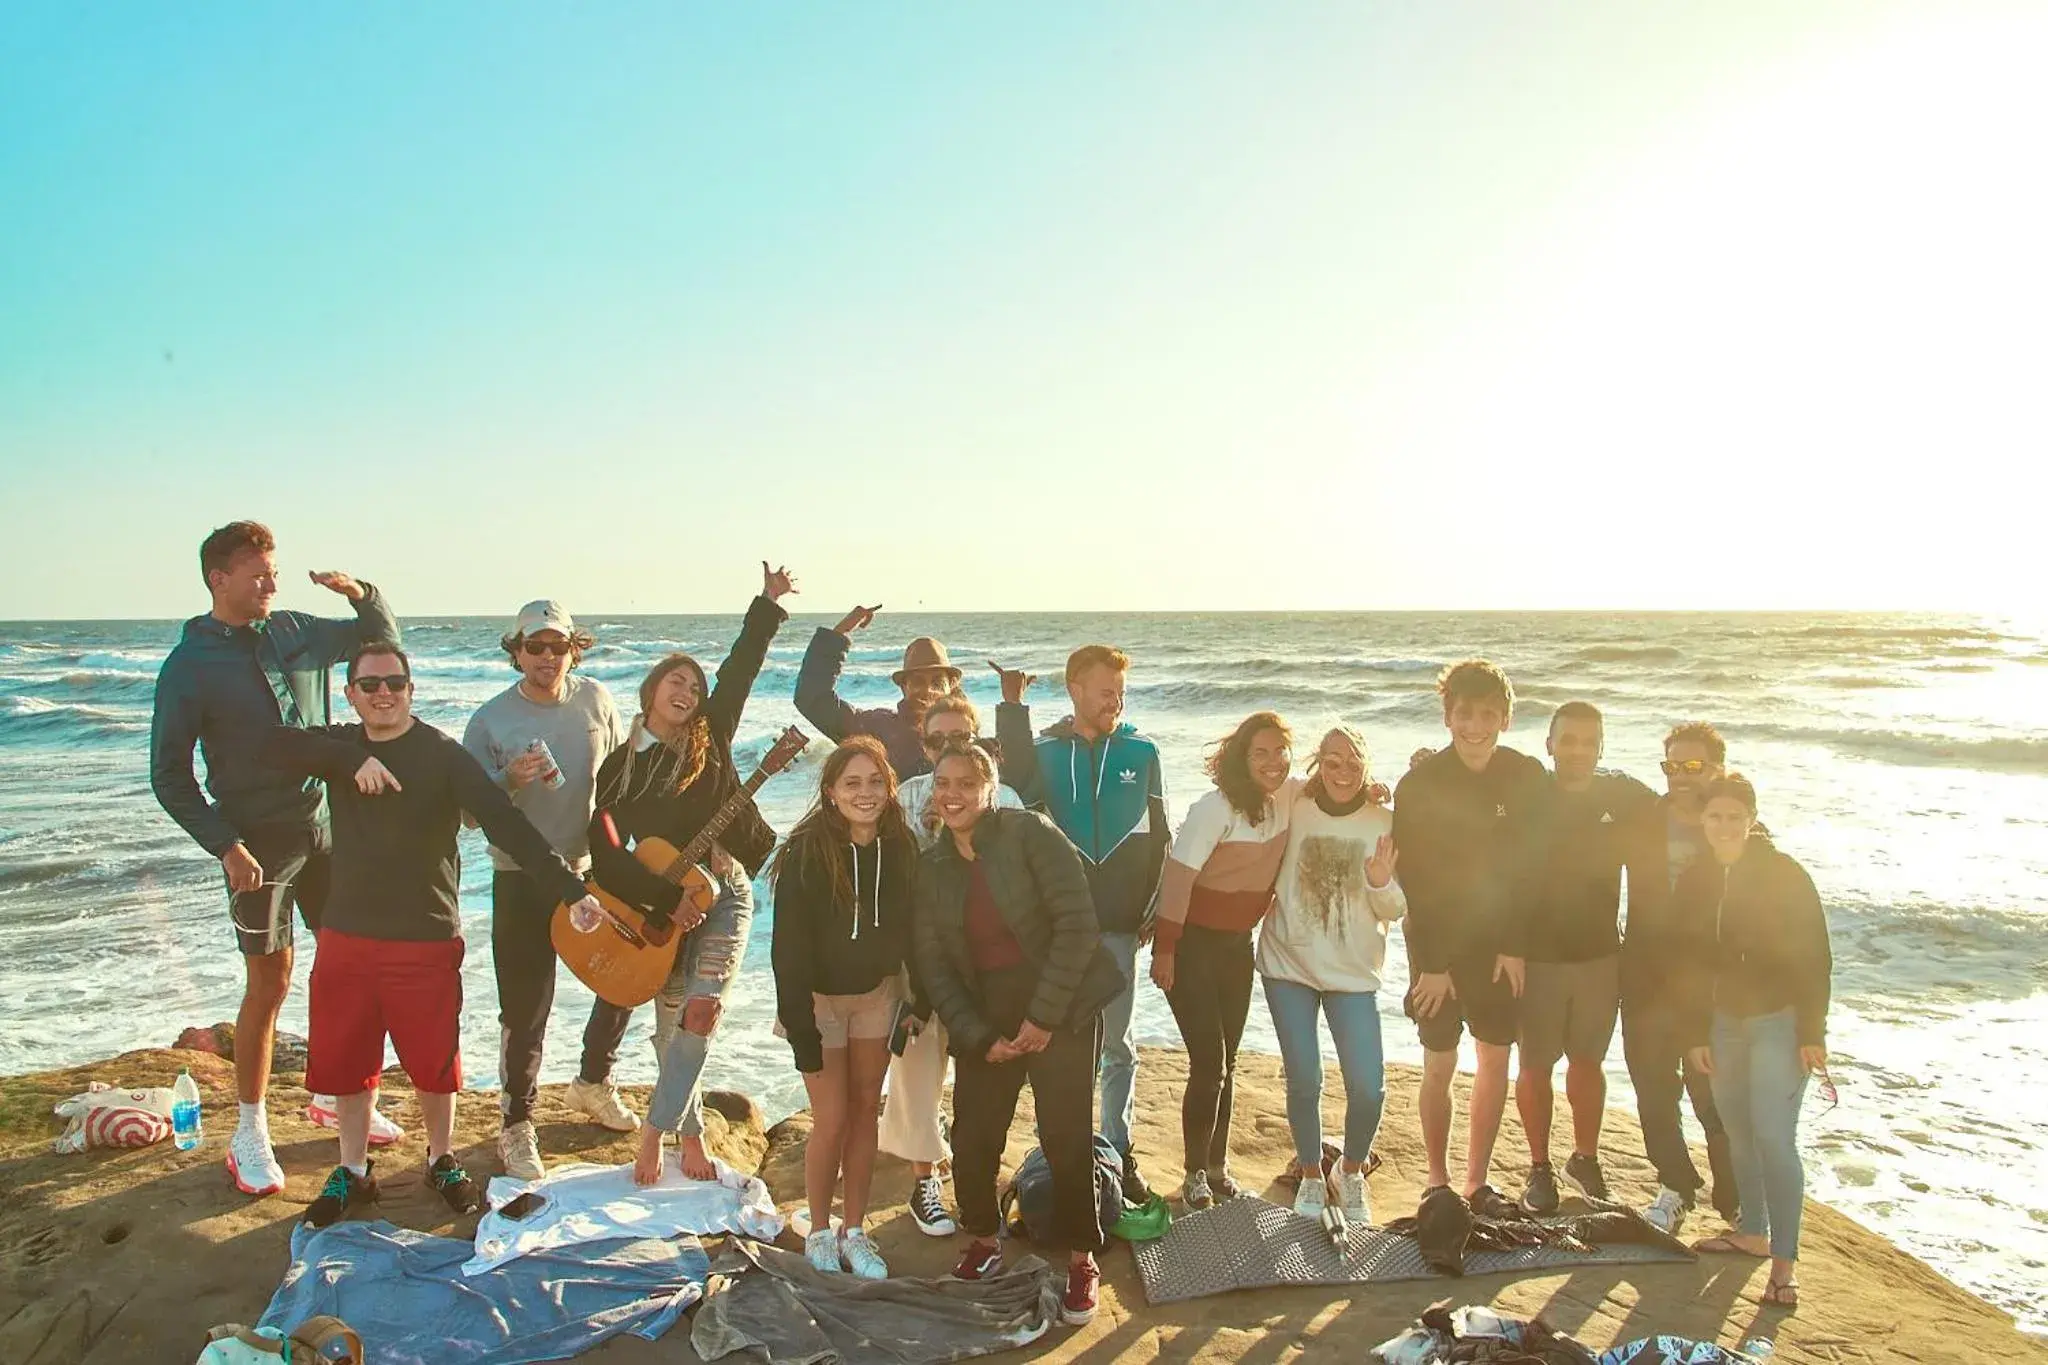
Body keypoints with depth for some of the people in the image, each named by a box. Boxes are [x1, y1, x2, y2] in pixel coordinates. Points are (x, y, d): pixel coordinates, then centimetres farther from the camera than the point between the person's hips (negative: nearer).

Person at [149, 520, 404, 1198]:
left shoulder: (294, 631, 4)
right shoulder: (189, 665, -9)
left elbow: (380, 638, 18)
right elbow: (169, 776, -7)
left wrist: (361, 593, -3)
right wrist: (226, 845, -15)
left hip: (325, 824, 5)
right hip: (260, 843, -5)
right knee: (269, 985, 0)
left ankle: (335, 1094, 30)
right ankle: (250, 1135, 16)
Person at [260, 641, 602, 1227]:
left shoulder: (443, 755, -10)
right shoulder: (342, 747, 4)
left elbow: (506, 823, -21)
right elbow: (275, 746, -14)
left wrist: (571, 888, -31)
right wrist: (356, 760, -27)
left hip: (425, 941, -3)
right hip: (346, 937, 4)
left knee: (434, 1064, 7)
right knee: (343, 1061, 12)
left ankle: (443, 1162, 30)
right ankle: (352, 1171, 32)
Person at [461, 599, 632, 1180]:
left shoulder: (596, 700, 1)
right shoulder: (491, 719, -7)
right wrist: (510, 779, -24)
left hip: (594, 869, 4)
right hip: (523, 879, -4)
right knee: (526, 1008, -1)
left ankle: (592, 1084, 37)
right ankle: (516, 1126, 16)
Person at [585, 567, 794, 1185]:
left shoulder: (709, 739, 4)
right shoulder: (619, 766, 1)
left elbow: (739, 670, 0)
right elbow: (607, 855, -5)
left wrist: (768, 605, -4)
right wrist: (666, 900, -14)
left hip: (723, 894, 0)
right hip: (663, 905, 0)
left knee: (701, 1012, -15)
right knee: (671, 1026, 4)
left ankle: (656, 1130, -4)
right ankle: (690, 1134, 22)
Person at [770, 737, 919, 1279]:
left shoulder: (900, 847, -7)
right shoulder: (806, 852, -20)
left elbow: (908, 930, 2)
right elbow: (789, 947, -18)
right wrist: (801, 1026, -20)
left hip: (877, 993, 4)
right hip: (819, 997, -4)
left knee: (866, 1112, 10)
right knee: (832, 1122, -1)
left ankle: (854, 1232, 23)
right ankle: (819, 1234, 19)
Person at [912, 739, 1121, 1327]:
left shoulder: (1029, 833, -11)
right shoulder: (930, 866, 5)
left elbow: (1077, 924, -15)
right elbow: (933, 963, 3)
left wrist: (1044, 1016, -16)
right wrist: (977, 1037, -7)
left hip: (1060, 1010, -4)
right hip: (984, 1020, 4)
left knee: (1066, 1139, -2)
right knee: (972, 1140, 4)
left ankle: (1082, 1260, 19)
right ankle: (983, 1244, 30)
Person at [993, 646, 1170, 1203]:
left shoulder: (1141, 751, 2)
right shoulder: (1044, 749, 2)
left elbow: (1160, 835, 6)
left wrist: (1152, 911, 1)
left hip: (1119, 923, 0)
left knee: (1117, 1044, 9)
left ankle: (1119, 1151, 21)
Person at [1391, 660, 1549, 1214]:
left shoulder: (1529, 779, -4)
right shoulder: (1420, 785, -11)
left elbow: (1530, 868, 0)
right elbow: (1414, 879, -11)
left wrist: (1514, 946, -5)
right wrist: (1433, 963, -13)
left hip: (1500, 945, 3)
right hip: (1436, 943, -3)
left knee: (1495, 1061, 7)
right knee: (1439, 1068, 1)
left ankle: (1476, 1183, 20)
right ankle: (1437, 1184, 16)